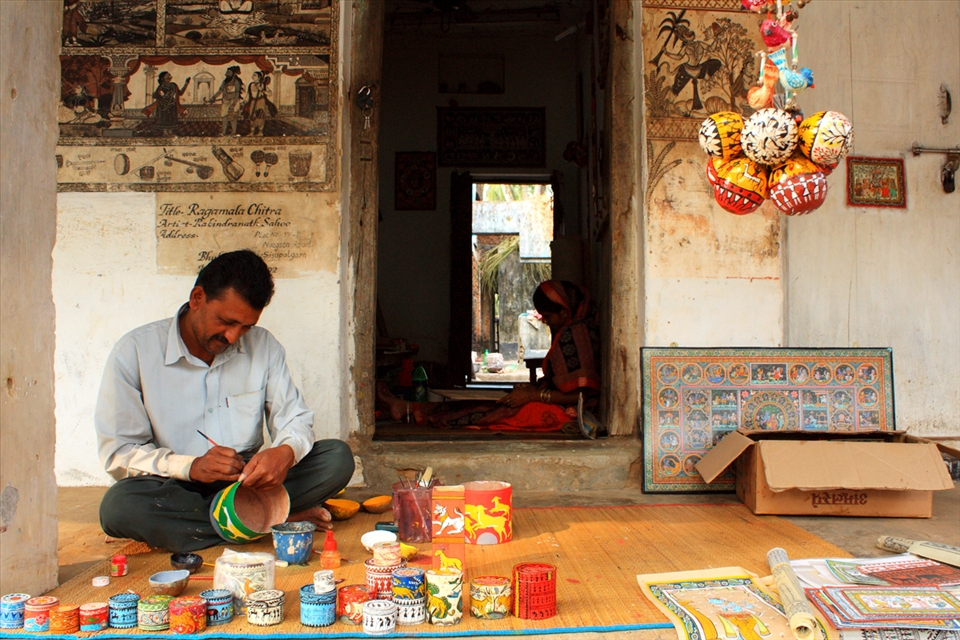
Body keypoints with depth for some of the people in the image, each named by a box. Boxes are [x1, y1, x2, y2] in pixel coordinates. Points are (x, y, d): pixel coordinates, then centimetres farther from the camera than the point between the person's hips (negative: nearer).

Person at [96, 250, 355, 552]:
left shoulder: (264, 346, 4)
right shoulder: (135, 352, -6)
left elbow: (294, 418, 3)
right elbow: (117, 453, -7)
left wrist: (287, 452, -22)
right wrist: (190, 466, -24)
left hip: (249, 482, 1)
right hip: (177, 489, -1)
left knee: (337, 457, -17)